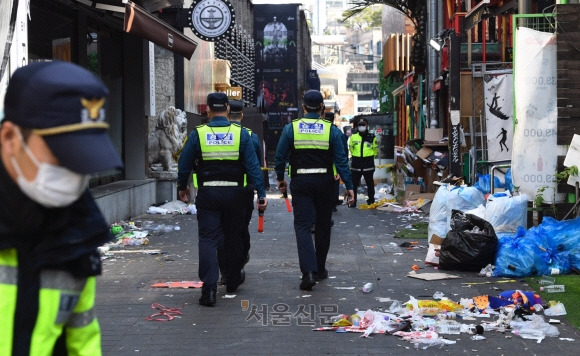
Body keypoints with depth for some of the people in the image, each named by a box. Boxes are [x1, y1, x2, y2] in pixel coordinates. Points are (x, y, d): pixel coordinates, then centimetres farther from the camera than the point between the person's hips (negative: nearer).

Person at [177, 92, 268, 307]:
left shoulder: (197, 134, -5)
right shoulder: (241, 134, -3)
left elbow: (184, 165, 1)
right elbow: (252, 166, -6)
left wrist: (182, 187, 18)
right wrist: (261, 193, -3)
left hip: (207, 194, -1)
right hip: (234, 193, 1)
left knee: (208, 240, 0)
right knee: (233, 238, 17)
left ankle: (209, 289, -11)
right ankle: (233, 281, 34)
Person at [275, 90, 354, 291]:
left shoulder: (291, 128, -3)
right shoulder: (331, 130, -3)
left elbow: (280, 157, 1)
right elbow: (341, 160, -5)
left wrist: (280, 178, 17)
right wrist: (349, 186, 0)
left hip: (300, 183, -1)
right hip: (324, 183, 1)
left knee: (302, 226, -2)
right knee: (323, 226, 15)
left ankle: (308, 271, -19)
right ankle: (320, 269, 25)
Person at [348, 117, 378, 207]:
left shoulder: (371, 137, -1)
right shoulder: (353, 137, 2)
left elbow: (375, 149, 12)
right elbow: (351, 148, 17)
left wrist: (369, 156, 9)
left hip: (368, 165, -1)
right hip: (356, 165, 1)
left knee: (370, 184, 10)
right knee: (354, 184, 1)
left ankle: (371, 201, 22)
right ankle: (352, 201, 7)